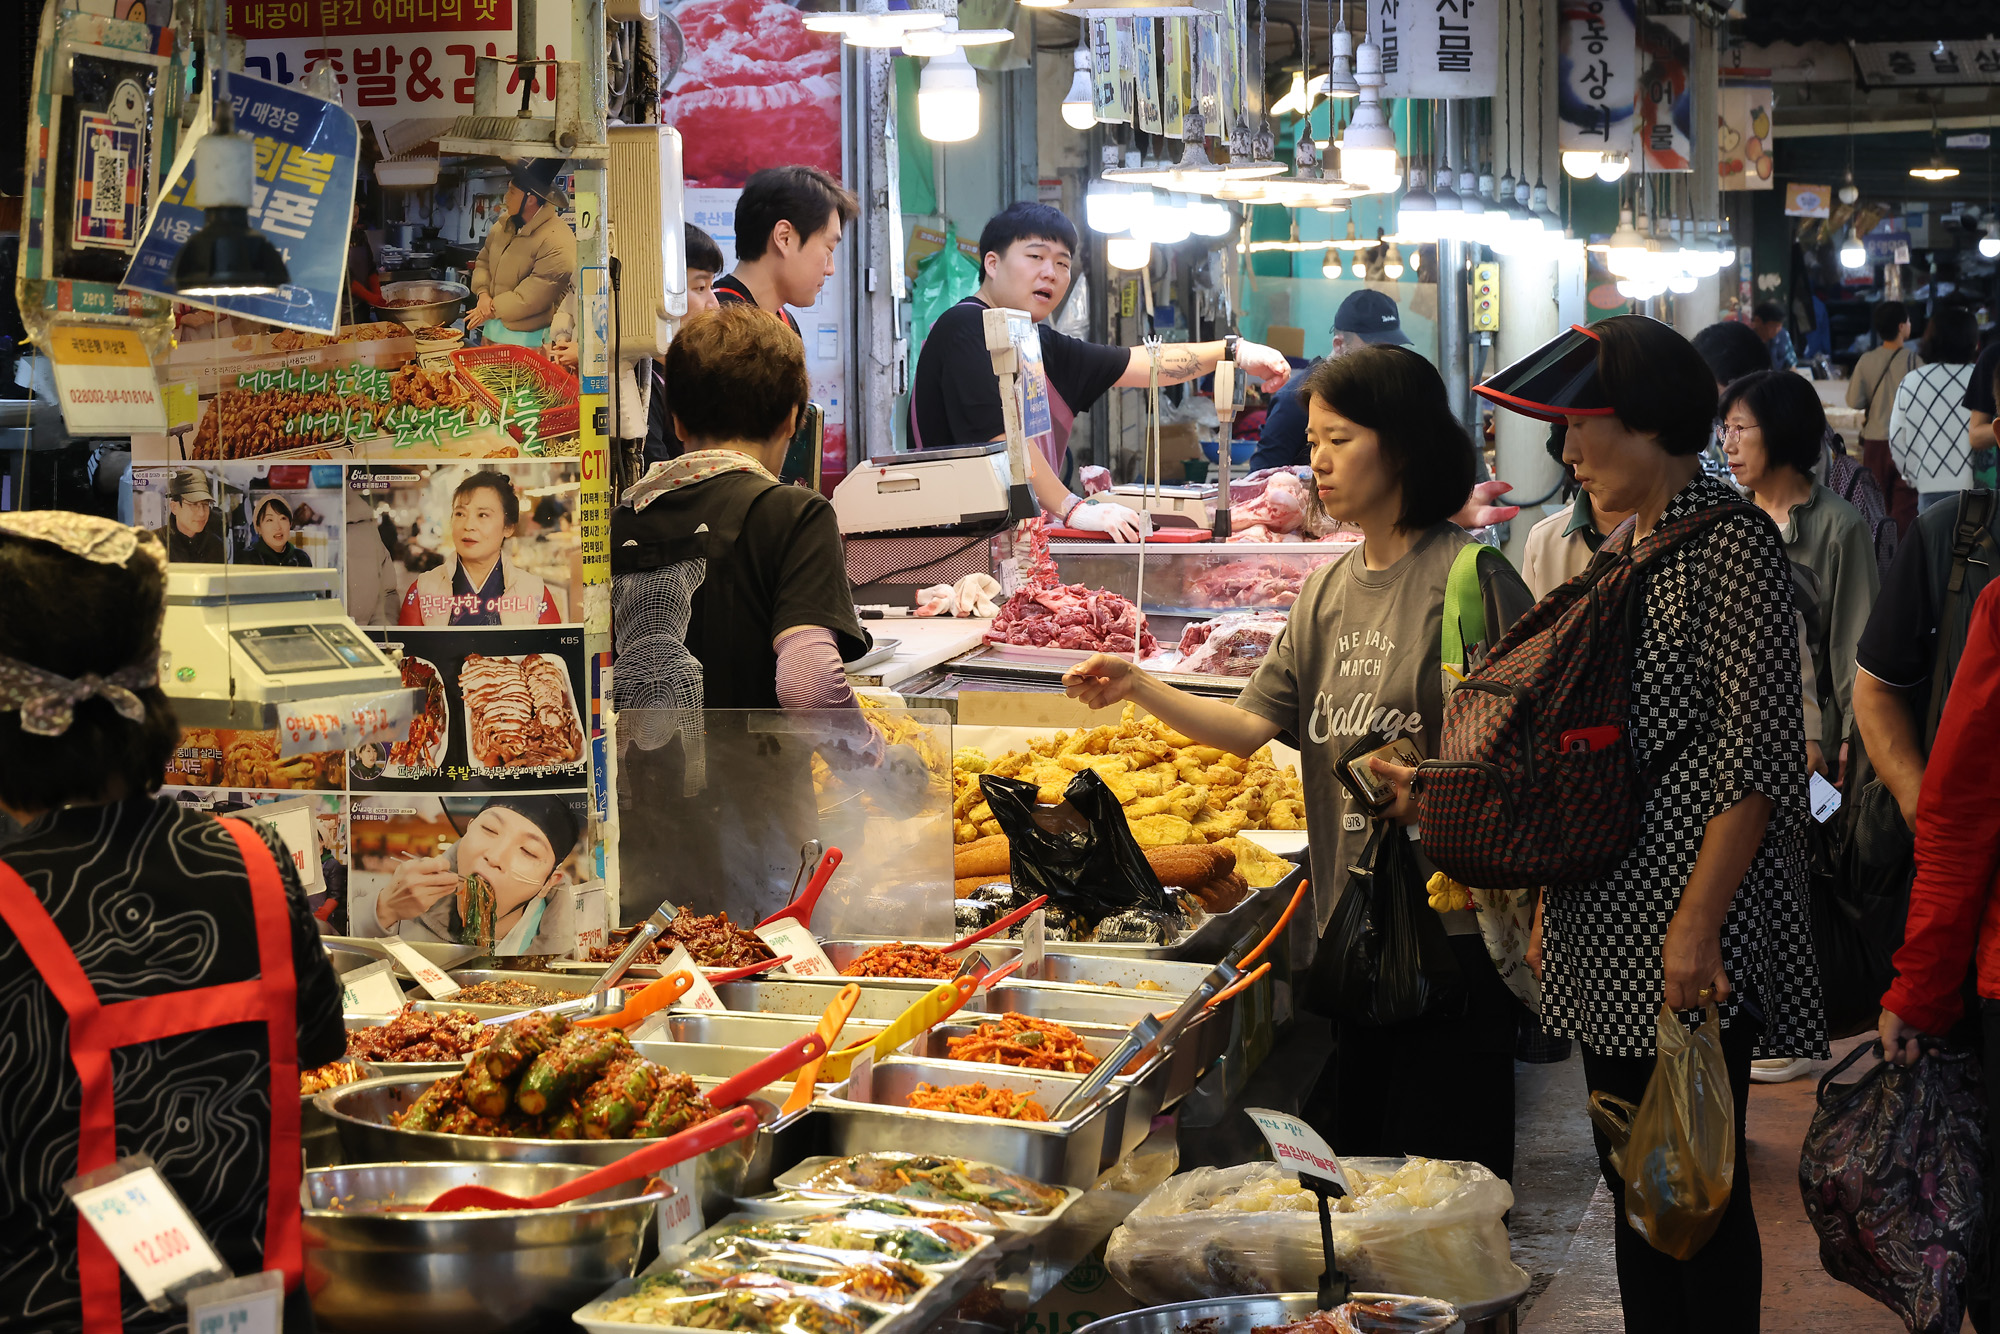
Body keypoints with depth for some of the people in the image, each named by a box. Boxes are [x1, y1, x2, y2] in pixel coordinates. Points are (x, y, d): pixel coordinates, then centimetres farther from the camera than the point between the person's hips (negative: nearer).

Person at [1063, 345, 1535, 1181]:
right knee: (1347, 1151, 13)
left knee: (1442, 1159, -2)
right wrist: (1139, 687, -5)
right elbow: (1252, 722, 7)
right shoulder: (1329, 590, 13)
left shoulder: (1468, 577, -9)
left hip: (1454, 922, -7)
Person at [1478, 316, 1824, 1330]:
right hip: (1608, 920, 9)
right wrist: (1551, 894, 18)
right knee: (1631, 1173, 14)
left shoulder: (1729, 542, -11)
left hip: (1685, 931, -9)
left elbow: (1755, 750, -17)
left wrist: (1699, 922, -21)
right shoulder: (1622, 545, 15)